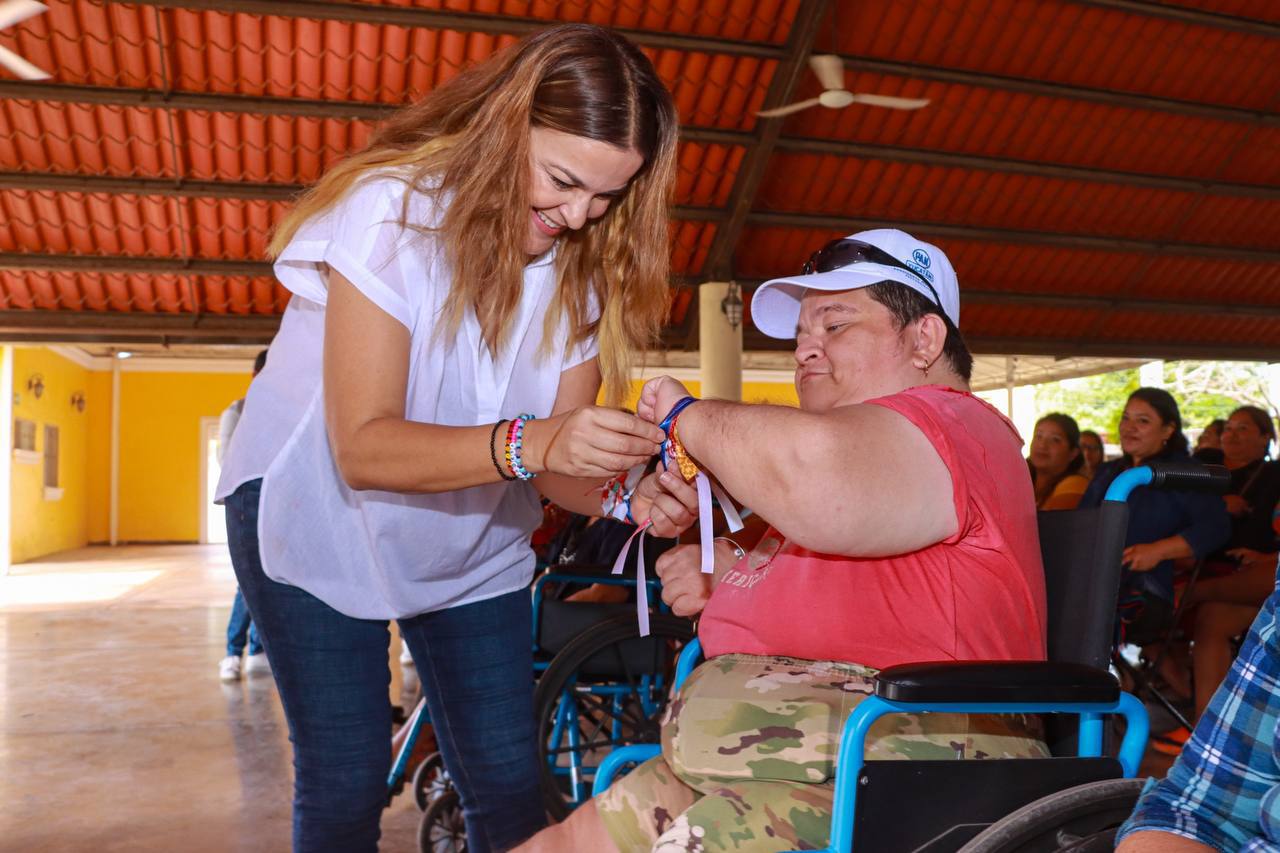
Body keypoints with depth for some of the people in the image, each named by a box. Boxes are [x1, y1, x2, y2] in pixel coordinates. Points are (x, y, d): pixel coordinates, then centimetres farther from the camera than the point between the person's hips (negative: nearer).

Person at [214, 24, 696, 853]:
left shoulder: (585, 266, -10)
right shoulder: (392, 210, -24)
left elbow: (554, 459, -11)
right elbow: (363, 448, -30)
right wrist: (528, 443, -45)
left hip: (471, 545, 4)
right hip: (319, 515, -3)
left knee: (510, 784, 2)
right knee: (346, 785, -4)